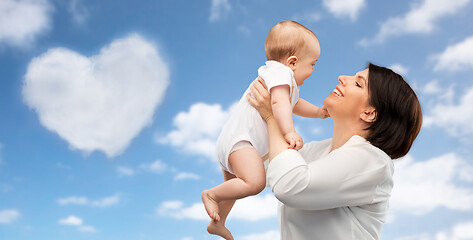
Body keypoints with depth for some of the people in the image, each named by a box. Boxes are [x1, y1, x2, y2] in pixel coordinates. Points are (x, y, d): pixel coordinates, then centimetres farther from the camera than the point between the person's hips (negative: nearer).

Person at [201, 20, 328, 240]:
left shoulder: (289, 82, 22)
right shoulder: (279, 72, -14)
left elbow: (295, 105, 40)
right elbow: (279, 102, -32)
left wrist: (317, 112, 29)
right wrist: (289, 132, -41)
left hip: (231, 141, 12)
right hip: (239, 140, -12)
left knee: (234, 187, 27)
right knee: (255, 182, -31)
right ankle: (211, 194, -10)